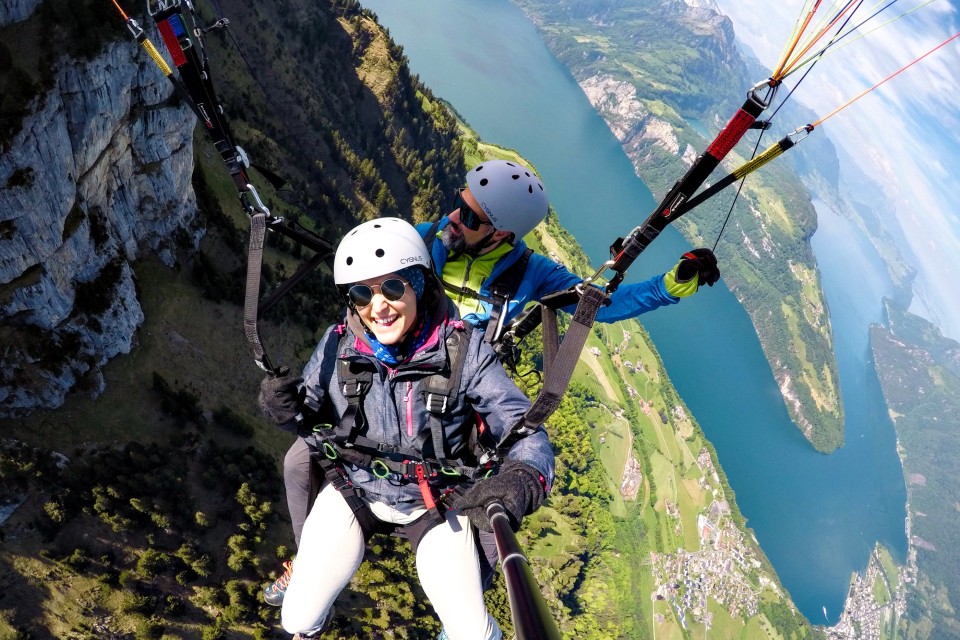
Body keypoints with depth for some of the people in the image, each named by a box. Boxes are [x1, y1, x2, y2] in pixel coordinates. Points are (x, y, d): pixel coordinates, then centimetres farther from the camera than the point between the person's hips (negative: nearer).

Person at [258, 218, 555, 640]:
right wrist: (288, 408, -22)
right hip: (354, 489, 2)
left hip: (435, 501, -1)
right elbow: (313, 412, 1)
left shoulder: (463, 350, -22)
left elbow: (526, 432, -20)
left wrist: (521, 482, -41)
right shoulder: (339, 345, -15)